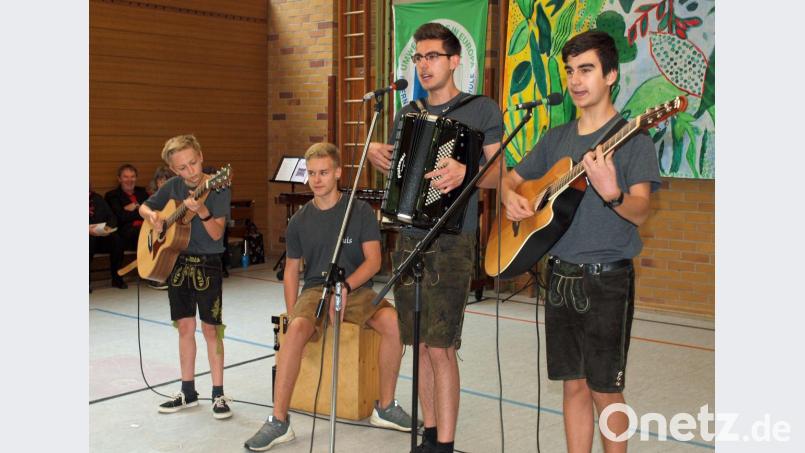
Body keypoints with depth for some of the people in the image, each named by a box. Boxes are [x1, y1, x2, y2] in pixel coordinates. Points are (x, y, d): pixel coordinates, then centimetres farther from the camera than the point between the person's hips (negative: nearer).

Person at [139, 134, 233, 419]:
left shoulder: (217, 189, -12)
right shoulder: (173, 186, 2)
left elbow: (217, 234, -18)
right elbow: (144, 207, 17)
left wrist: (202, 212, -35)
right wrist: (152, 216, -6)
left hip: (207, 265, -5)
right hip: (177, 262, 5)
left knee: (210, 329, -1)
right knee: (185, 327, 11)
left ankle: (218, 394, 9)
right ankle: (188, 392, 22)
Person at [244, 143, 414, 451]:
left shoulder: (360, 211, -1)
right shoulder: (299, 221, 6)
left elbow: (374, 260, -6)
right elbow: (291, 271, 11)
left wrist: (345, 287, -24)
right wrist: (293, 316, -2)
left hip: (357, 289, -1)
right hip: (315, 290, 1)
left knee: (393, 322, -31)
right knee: (296, 330, -33)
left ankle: (385, 408, -11)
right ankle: (279, 421, -24)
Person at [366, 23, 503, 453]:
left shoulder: (482, 110, -1)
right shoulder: (407, 114, 15)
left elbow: (496, 175, -5)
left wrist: (464, 172, -25)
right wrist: (374, 152, 2)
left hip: (451, 242, -5)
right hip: (408, 238, 6)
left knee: (440, 347, -9)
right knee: (420, 344, 9)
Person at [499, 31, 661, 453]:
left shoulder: (632, 137, -6)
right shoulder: (556, 138, 10)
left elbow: (640, 212, -17)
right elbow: (509, 179, 18)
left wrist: (611, 193, -39)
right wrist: (511, 198, -4)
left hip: (606, 280, -5)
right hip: (561, 276, 5)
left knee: (604, 391, 3)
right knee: (573, 385, 12)